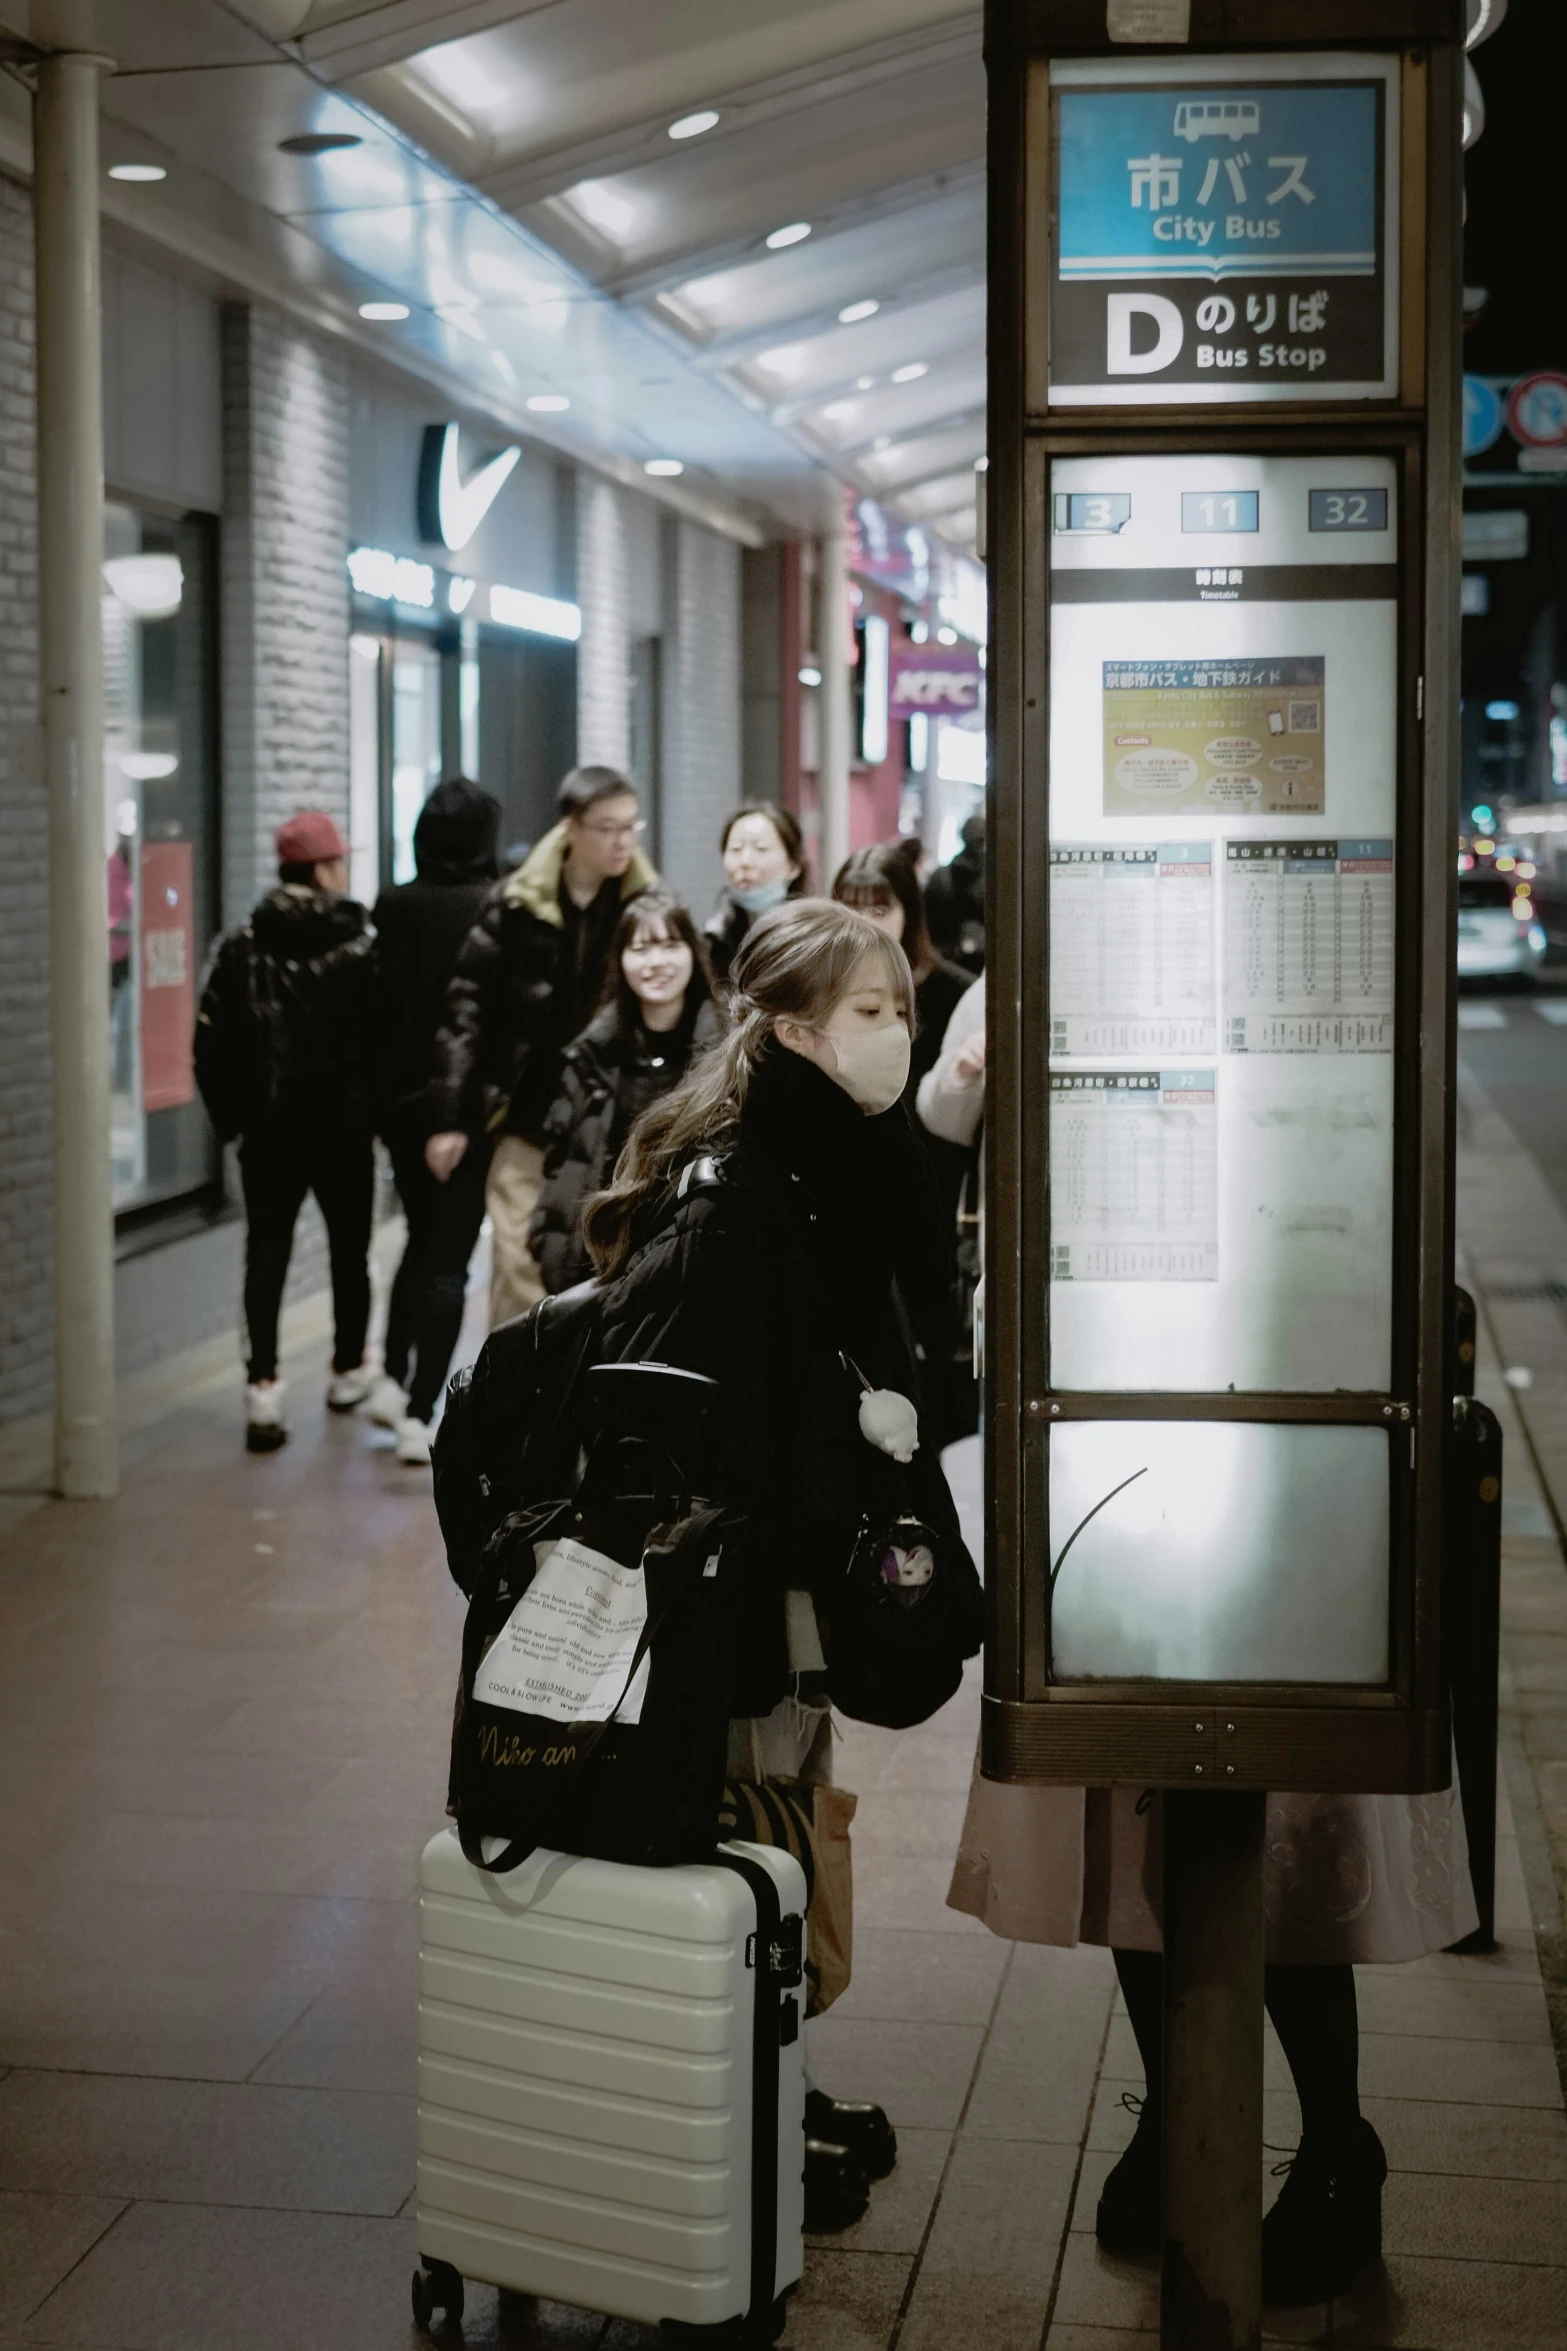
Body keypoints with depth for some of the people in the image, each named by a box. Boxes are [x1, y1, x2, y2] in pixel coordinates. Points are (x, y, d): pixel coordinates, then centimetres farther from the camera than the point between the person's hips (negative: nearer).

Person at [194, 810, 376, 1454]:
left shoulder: (242, 947, 0)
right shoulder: (359, 947, -7)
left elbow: (211, 1039, -1)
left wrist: (229, 1113, 7)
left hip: (268, 1127, 2)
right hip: (342, 1124, -2)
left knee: (267, 1253, 2)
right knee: (349, 1249, 15)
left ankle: (264, 1388, -10)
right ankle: (348, 1374, 29)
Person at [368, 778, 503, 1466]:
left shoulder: (393, 908, -2)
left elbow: (374, 1003, 2)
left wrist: (378, 1093, 9)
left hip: (402, 1099, 3)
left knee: (421, 1236, 24)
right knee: (450, 1255, 2)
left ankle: (392, 1378, 17)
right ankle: (419, 1415, -4)